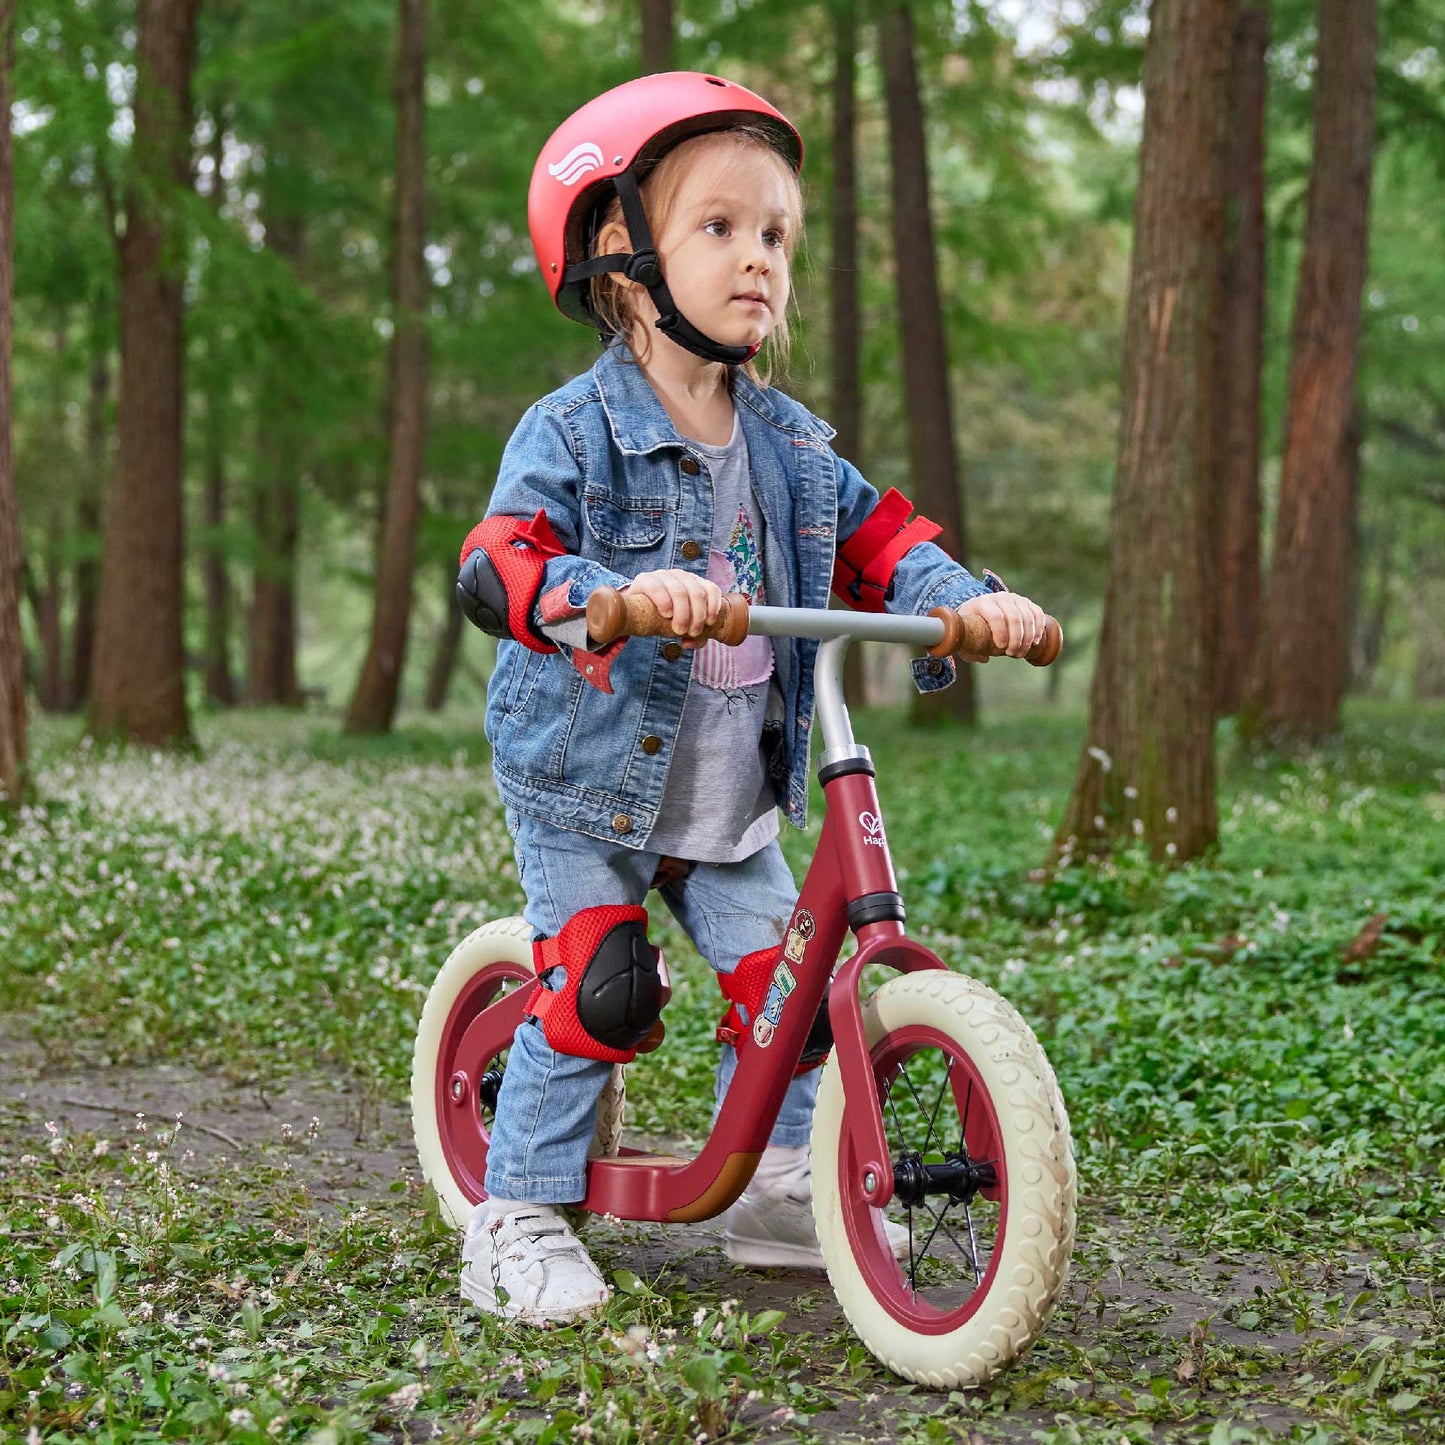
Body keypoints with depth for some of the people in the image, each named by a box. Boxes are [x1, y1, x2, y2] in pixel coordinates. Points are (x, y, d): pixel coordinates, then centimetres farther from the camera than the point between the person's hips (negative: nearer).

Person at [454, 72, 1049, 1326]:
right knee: (599, 989, -12)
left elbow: (876, 542, 9)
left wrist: (969, 601, -11)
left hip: (734, 801, 5)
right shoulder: (574, 431, -15)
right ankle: (522, 1217, 4)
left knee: (787, 973, 2)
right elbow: (498, 566, -28)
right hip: (584, 783, -5)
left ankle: (773, 1191, 21)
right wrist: (620, 593, -47)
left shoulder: (789, 442, 4)